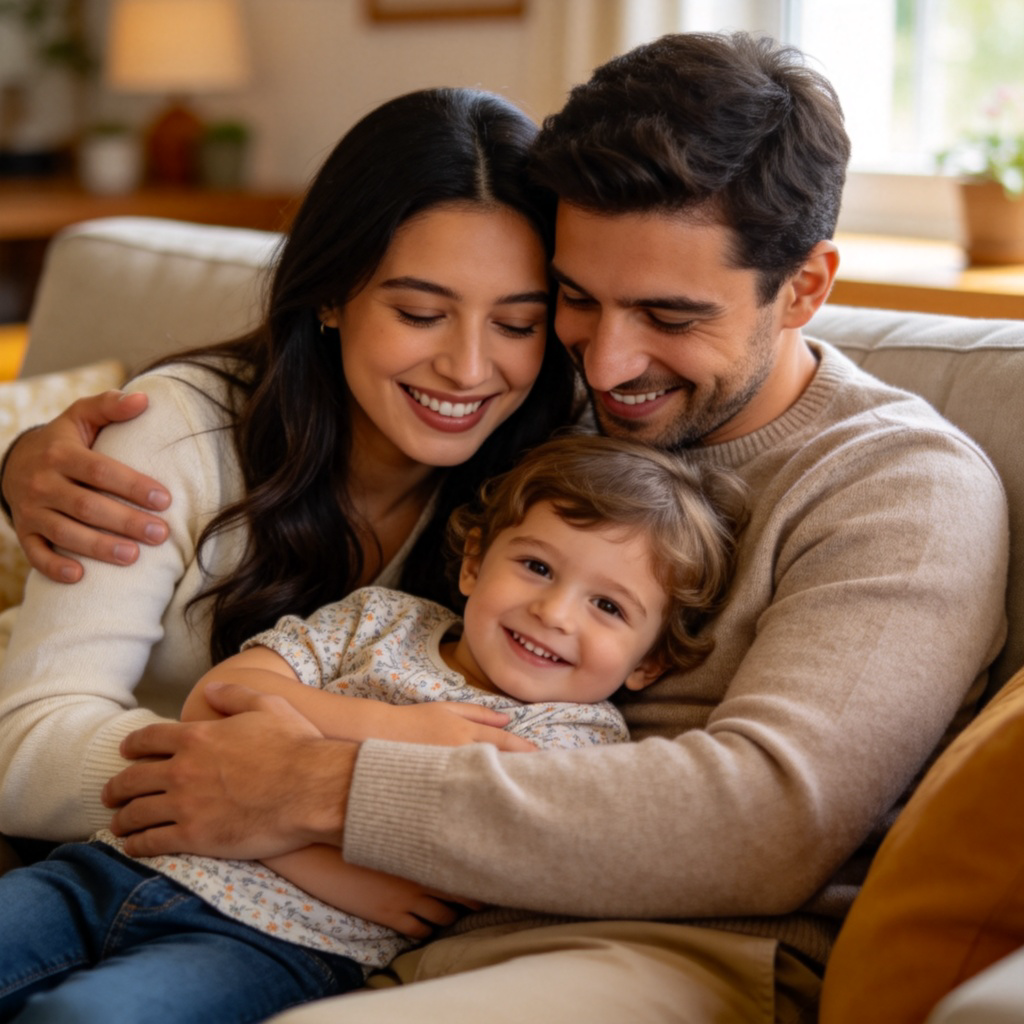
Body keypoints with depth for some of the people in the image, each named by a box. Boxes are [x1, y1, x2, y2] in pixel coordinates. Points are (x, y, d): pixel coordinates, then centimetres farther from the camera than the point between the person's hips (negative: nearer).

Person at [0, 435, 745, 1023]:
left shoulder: (579, 737, 0)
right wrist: (384, 728, -9)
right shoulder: (383, 619, 14)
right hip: (125, 867, 5)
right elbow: (214, 699, 2)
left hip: (274, 940, -5)